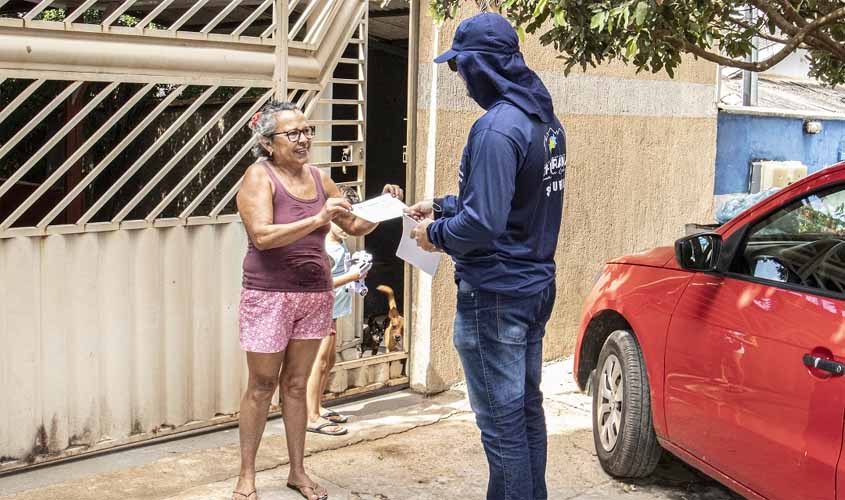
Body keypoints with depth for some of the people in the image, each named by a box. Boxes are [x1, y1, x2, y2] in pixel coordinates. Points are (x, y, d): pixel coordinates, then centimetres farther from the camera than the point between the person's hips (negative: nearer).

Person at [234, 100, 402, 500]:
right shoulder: (259, 176, -9)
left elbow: (355, 227, 13)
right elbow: (262, 235, -22)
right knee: (262, 386, 4)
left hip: (315, 294, 5)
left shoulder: (319, 178, 7)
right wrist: (317, 219, -30)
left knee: (296, 385, 12)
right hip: (269, 296, -4)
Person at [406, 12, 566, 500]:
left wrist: (436, 234, -8)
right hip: (537, 285, 10)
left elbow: (483, 222, -26)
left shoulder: (497, 127, -22)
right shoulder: (546, 120, 9)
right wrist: (442, 207, 19)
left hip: (495, 295, -10)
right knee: (526, 407, 19)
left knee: (501, 422, 0)